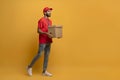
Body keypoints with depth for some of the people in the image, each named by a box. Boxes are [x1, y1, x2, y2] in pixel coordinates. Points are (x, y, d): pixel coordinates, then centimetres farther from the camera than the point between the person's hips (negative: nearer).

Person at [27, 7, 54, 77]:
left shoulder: (50, 21, 16)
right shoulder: (41, 20, -9)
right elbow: (38, 31, -14)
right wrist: (47, 33, -25)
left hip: (48, 41, 8)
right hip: (43, 41, -8)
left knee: (47, 56, 7)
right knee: (39, 54, -6)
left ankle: (44, 71, 13)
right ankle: (30, 67, 12)